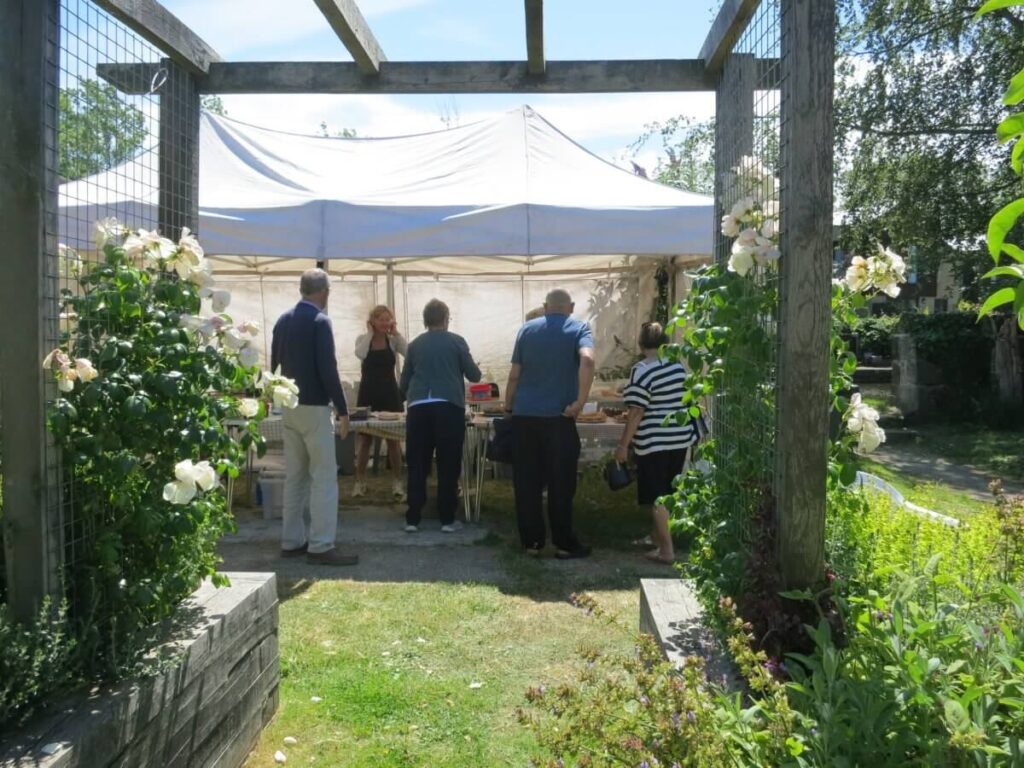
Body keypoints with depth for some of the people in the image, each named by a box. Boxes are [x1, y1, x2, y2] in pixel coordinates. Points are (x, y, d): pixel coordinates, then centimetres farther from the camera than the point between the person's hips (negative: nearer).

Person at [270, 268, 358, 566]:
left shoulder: (283, 320, 10)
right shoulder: (320, 320, -13)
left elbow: (274, 363, 16)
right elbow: (328, 369, -17)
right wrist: (342, 410, -13)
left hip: (289, 406, 8)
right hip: (314, 407, -8)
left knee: (294, 476, 13)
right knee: (324, 477, -3)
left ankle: (291, 541, 18)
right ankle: (321, 546, -3)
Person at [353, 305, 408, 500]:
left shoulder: (394, 341, 1)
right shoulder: (363, 339, -1)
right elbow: (360, 354, -25)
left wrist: (396, 333, -13)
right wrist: (370, 333, -15)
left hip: (390, 392, 1)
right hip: (368, 391, -1)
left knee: (394, 439, 3)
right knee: (365, 439, 5)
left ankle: (397, 482, 13)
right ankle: (360, 482, 16)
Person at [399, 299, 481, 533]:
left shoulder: (414, 344, 12)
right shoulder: (456, 341, 4)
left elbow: (404, 381, 18)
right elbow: (474, 375, 7)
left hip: (418, 408, 3)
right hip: (449, 407, -2)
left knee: (417, 466, 7)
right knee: (448, 465, 4)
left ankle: (412, 519, 9)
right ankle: (447, 519, 7)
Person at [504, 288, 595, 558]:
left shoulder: (527, 329, 10)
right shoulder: (579, 328, 2)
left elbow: (514, 375, 9)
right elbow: (587, 360, -19)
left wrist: (509, 405, 21)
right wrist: (580, 402, -16)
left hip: (524, 416, 3)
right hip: (558, 417, -3)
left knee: (527, 482, 8)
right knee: (561, 483, 6)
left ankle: (531, 541, 14)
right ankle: (564, 543, 13)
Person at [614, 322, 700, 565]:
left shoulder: (642, 370, -16)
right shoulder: (678, 365, 5)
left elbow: (636, 412, -18)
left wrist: (623, 445, -12)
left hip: (654, 442, -7)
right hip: (680, 438, 7)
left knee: (658, 497, 1)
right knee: (669, 493, 20)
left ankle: (667, 550, 2)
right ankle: (660, 534, 35)